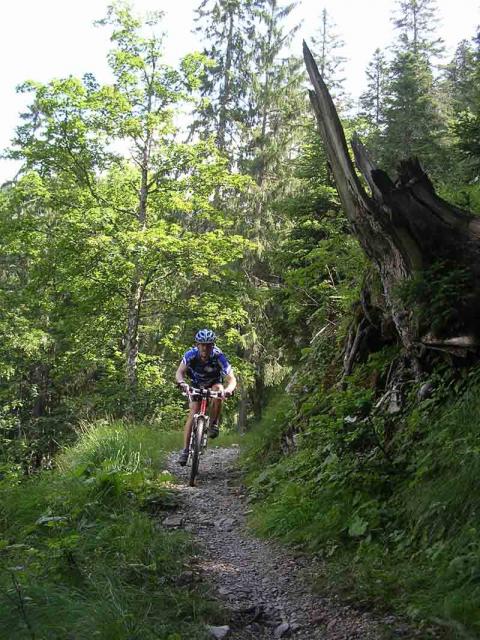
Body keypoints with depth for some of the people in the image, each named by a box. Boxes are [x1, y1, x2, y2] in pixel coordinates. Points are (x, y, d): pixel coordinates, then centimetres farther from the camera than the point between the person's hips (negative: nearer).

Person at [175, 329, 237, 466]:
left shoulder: (218, 356, -32)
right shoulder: (191, 354, -27)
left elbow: (232, 379, -35)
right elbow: (179, 372, -32)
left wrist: (229, 389, -58)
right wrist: (181, 382, -55)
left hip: (214, 384, -1)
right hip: (197, 386, 1)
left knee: (218, 390, -34)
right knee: (193, 413, -15)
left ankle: (214, 424, -15)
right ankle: (185, 449, -12)